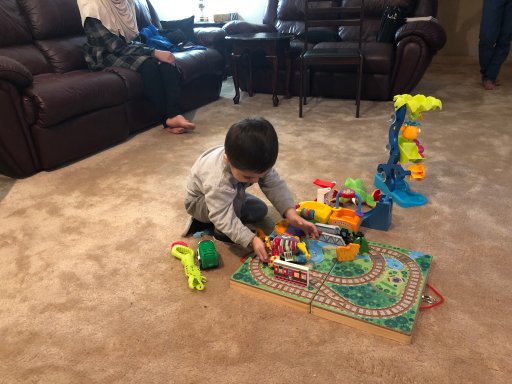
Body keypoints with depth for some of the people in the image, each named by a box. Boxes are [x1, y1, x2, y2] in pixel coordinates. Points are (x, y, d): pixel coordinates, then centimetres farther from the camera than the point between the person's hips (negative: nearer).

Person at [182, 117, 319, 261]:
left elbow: (275, 185, -24)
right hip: (200, 201, -7)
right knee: (237, 195, -35)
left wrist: (291, 212, -37)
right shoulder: (218, 181, -46)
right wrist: (252, 239, -51)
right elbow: (224, 218, -43)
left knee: (260, 210, 5)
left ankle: (205, 219, 10)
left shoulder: (257, 163, -27)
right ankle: (220, 231, -9)